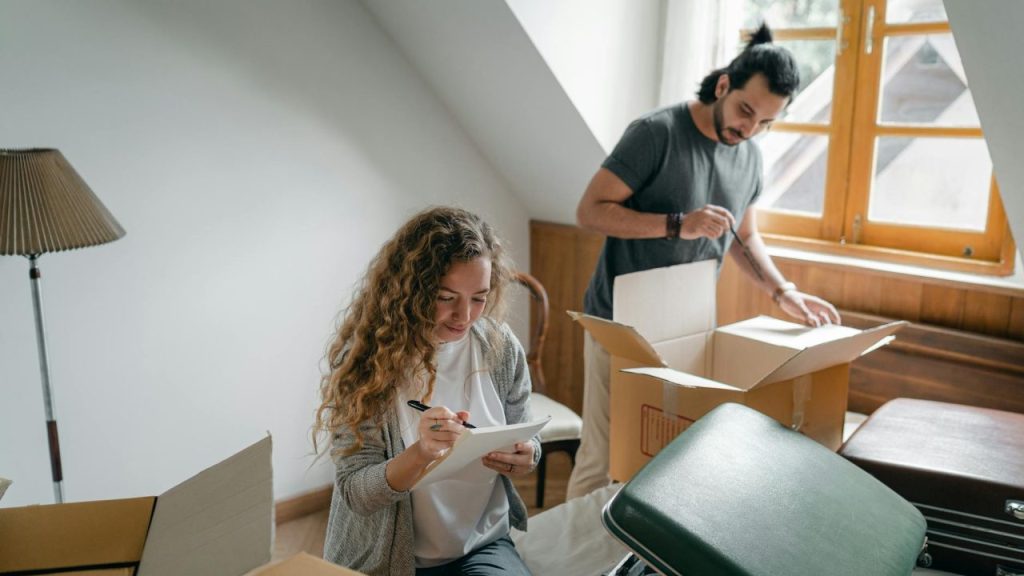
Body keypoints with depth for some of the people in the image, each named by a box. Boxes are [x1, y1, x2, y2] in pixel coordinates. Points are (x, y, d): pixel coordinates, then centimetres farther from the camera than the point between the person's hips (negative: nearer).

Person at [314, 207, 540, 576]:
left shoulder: (501, 348, -5)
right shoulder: (364, 356, -15)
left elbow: (525, 444, 8)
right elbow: (355, 492, -15)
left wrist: (524, 459, -15)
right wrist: (420, 454, -32)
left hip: (483, 546, 3)